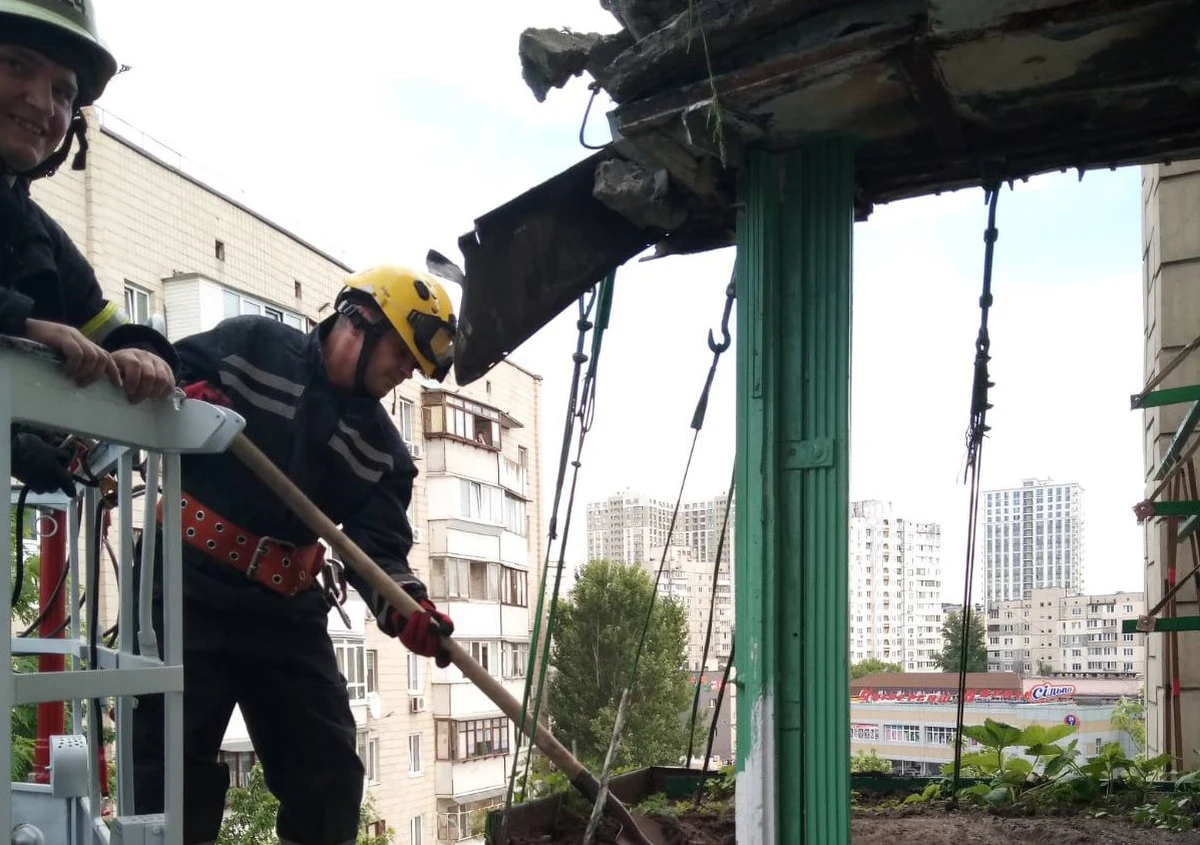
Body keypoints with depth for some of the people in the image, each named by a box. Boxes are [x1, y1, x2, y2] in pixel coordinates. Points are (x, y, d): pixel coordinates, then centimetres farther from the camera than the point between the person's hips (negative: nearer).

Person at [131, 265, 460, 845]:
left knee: (329, 768, 7)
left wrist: (404, 607, -22)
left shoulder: (383, 450, 9)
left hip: (286, 606, 5)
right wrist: (184, 398, -20)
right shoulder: (250, 343, 0)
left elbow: (379, 549, -1)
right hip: (188, 581, -5)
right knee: (174, 755, -5)